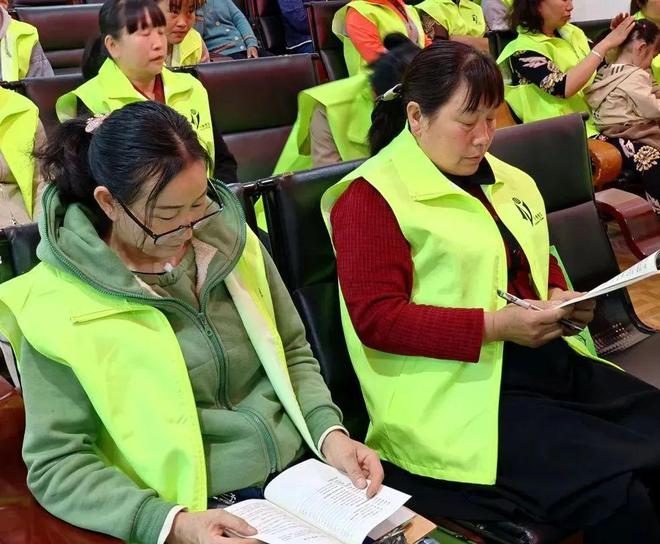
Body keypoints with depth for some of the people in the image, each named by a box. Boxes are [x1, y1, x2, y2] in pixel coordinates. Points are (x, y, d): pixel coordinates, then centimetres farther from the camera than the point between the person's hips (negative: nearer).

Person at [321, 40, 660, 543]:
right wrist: (495, 326, -19)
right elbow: (376, 319, -14)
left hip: (554, 362, 9)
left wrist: (560, 296, 7)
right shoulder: (371, 197, -8)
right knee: (612, 491, -24)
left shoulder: (505, 180, 17)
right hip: (461, 390, -8)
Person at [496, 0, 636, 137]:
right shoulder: (524, 50, -12)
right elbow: (563, 88, -26)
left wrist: (614, 45, 1)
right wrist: (606, 44, -21)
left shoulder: (570, 33, 10)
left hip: (599, 120, 7)